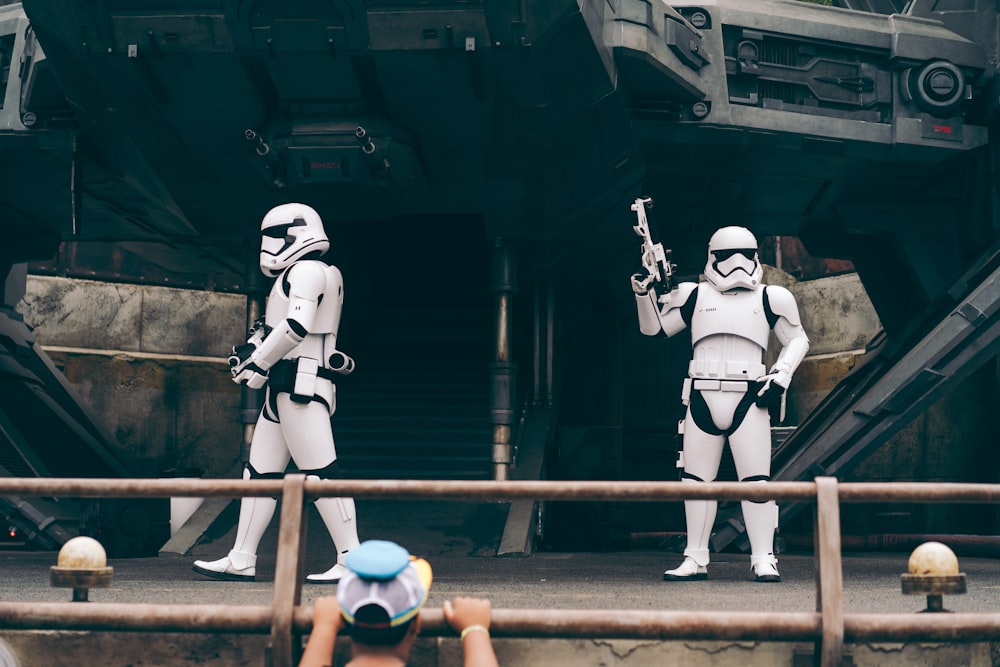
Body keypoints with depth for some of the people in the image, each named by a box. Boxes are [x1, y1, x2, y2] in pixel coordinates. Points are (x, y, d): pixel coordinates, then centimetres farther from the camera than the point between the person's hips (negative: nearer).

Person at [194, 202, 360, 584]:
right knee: (260, 473, 10)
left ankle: (353, 561, -8)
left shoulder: (307, 271, -8)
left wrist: (258, 363, -16)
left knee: (319, 474, -10)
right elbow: (274, 329, 27)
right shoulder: (295, 276, 22)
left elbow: (297, 326, -22)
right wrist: (250, 348, 9)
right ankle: (241, 560, 14)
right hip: (284, 392, 10)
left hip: (301, 389, -10)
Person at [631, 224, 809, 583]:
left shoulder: (769, 299, 8)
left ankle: (763, 559, -2)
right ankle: (696, 559, 12)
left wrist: (780, 377, 3)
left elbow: (797, 340, 16)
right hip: (702, 398, 1)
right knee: (696, 478, 4)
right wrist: (644, 293, 0)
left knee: (756, 479, -7)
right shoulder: (695, 296, 9)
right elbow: (653, 328, 15)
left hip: (748, 399, -1)